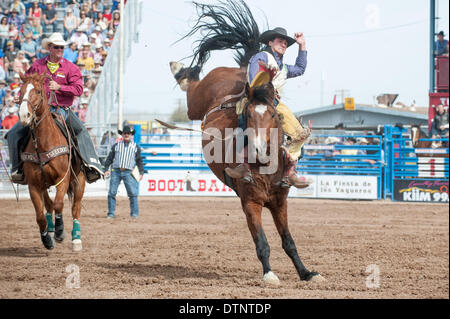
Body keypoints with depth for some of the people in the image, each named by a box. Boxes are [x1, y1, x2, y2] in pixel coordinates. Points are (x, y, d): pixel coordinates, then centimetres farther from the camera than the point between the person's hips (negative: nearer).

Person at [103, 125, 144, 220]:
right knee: (112, 192, -4)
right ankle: (111, 213, 3)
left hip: (128, 172, -1)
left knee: (132, 193, -9)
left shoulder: (136, 147, 14)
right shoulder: (116, 146, 15)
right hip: (116, 171, 1)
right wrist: (106, 169, 3)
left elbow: (139, 160, 14)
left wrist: (141, 173, 3)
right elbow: (109, 158, 14)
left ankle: (134, 213, -2)